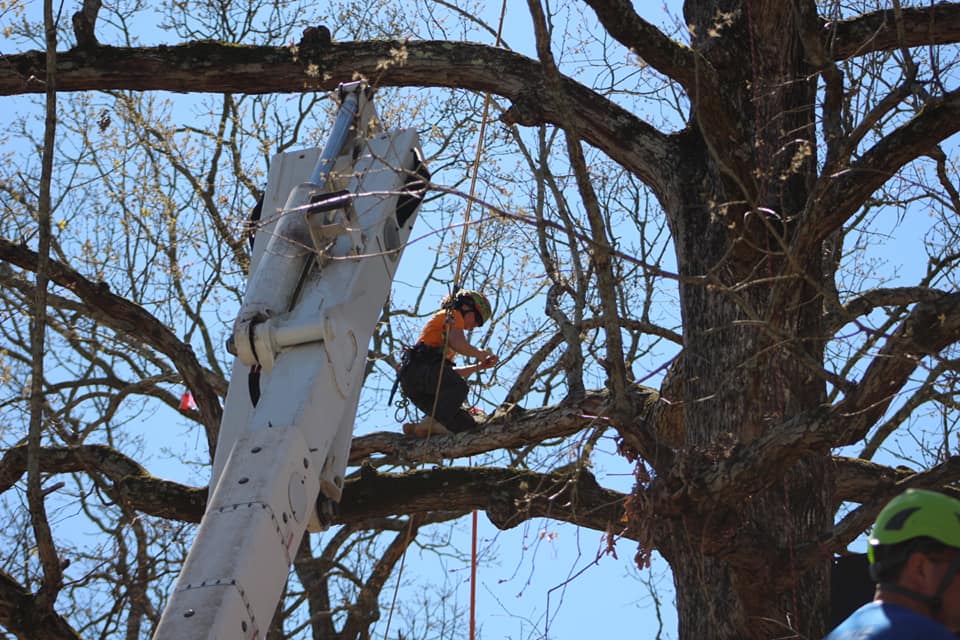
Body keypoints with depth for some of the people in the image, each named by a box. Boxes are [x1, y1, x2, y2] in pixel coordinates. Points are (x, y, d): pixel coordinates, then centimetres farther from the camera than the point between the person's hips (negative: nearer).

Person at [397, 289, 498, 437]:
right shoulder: (453, 315, 12)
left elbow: (450, 373, 33)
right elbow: (458, 343, -10)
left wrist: (479, 367, 30)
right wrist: (479, 353, 6)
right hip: (421, 369, -9)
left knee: (467, 425, -2)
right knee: (459, 388, -36)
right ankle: (428, 425, -40)